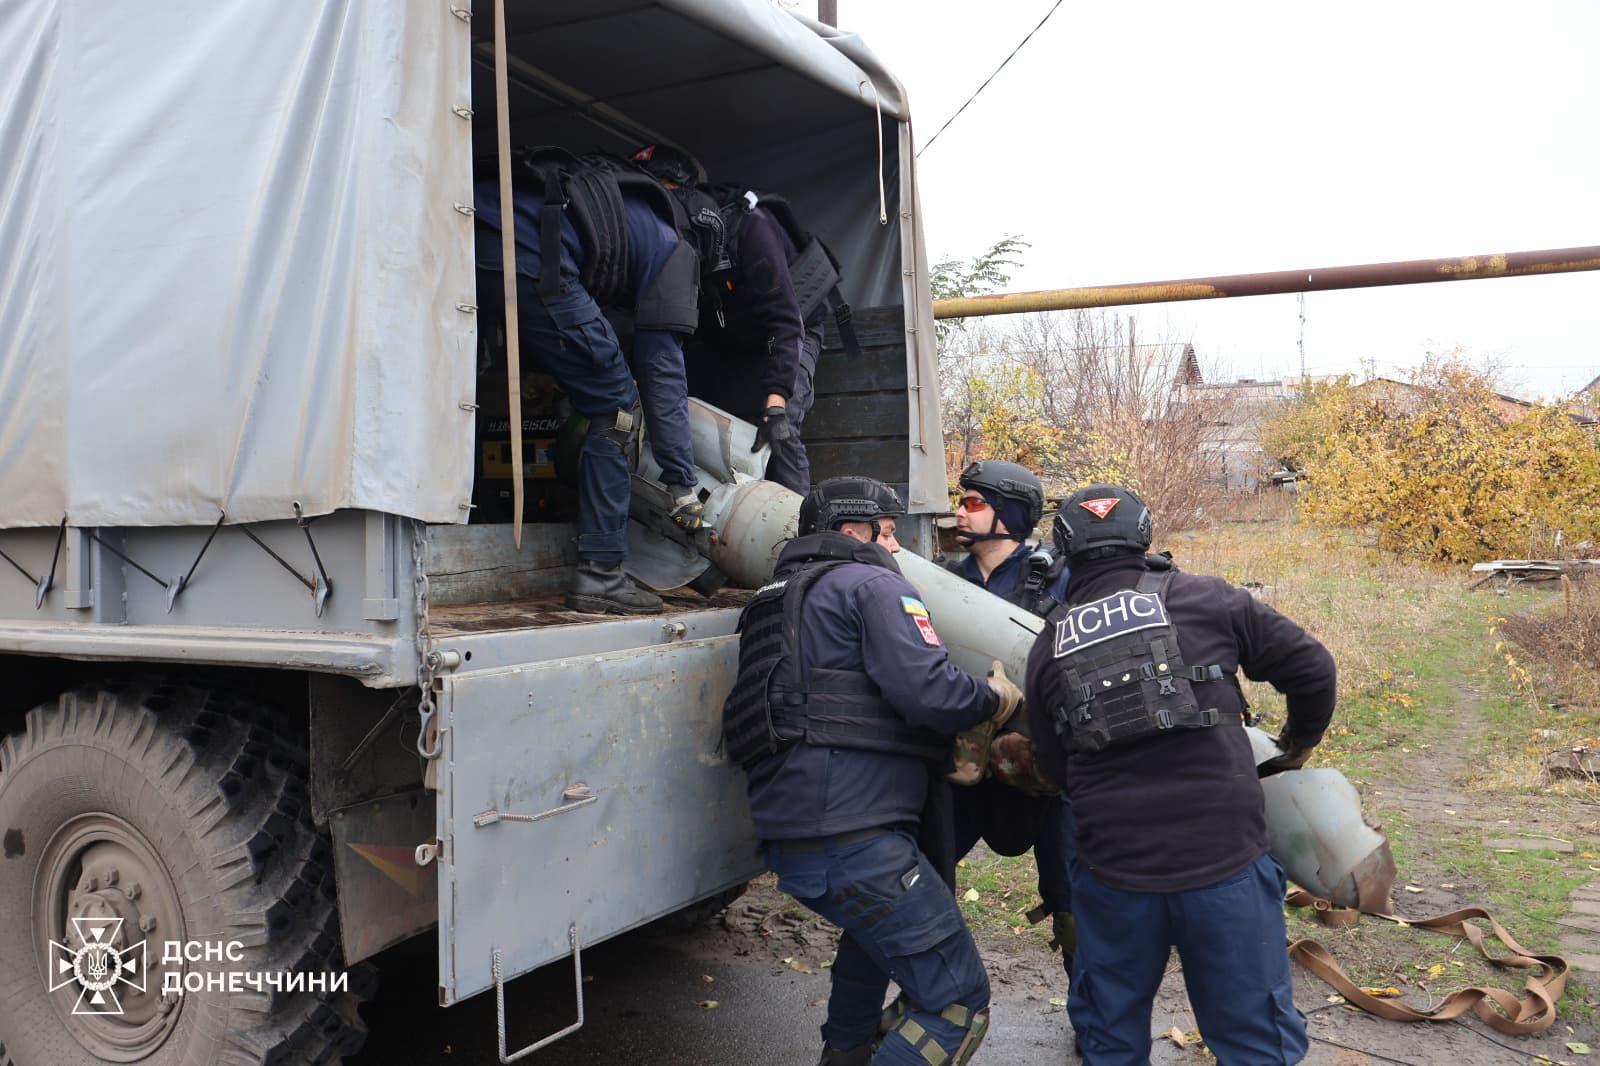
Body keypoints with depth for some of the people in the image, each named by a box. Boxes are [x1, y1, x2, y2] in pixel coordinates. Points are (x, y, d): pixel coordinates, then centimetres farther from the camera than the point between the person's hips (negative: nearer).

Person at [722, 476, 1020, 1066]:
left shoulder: (773, 599, 24)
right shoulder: (874, 585, -3)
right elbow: (926, 689, -18)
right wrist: (994, 699, 1)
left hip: (787, 839, 10)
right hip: (853, 837, -9)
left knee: (875, 927, 38)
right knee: (957, 1004, -3)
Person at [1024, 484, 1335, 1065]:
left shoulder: (1047, 649, 4)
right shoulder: (1208, 600, -2)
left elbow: (1057, 766, 11)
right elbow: (1311, 668, 2)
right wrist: (1300, 741, 21)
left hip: (1114, 872, 2)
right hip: (1225, 863, -1)